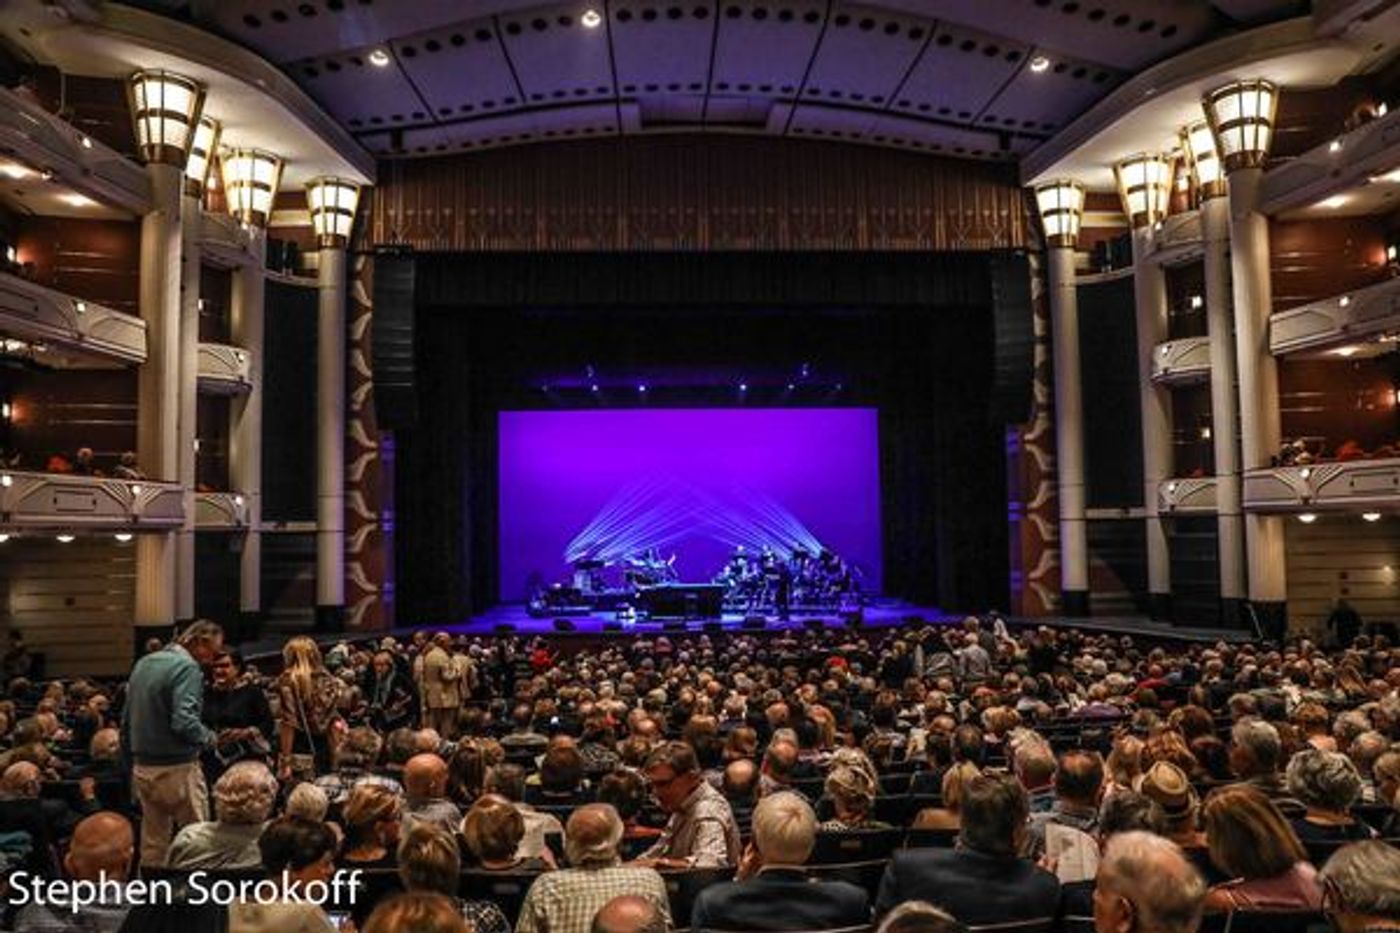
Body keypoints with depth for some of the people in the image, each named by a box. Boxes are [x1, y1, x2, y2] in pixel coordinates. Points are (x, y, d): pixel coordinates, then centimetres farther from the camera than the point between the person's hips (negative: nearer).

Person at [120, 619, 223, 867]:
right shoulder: (188, 667, -15)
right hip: (177, 769, -8)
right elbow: (184, 721, -25)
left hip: (142, 769, 8)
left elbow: (126, 719, 16)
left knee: (152, 844, 15)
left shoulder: (143, 663, 11)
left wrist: (133, 754, 20)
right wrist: (210, 737, -8)